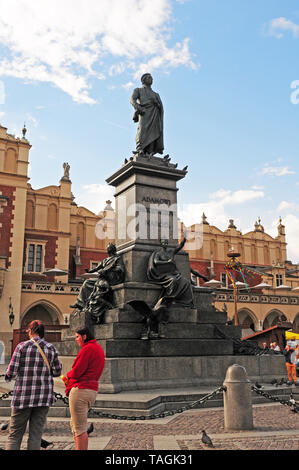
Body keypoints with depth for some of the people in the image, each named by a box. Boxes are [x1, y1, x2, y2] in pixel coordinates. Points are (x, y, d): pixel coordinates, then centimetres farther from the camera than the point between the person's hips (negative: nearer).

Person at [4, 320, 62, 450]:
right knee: (35, 435, 8)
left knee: (15, 435, 8)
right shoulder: (51, 348, 2)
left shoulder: (22, 346, -5)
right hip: (44, 397, 2)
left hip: (23, 396, -2)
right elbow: (56, 372, 3)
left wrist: (7, 376, 15)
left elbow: (12, 371, -7)